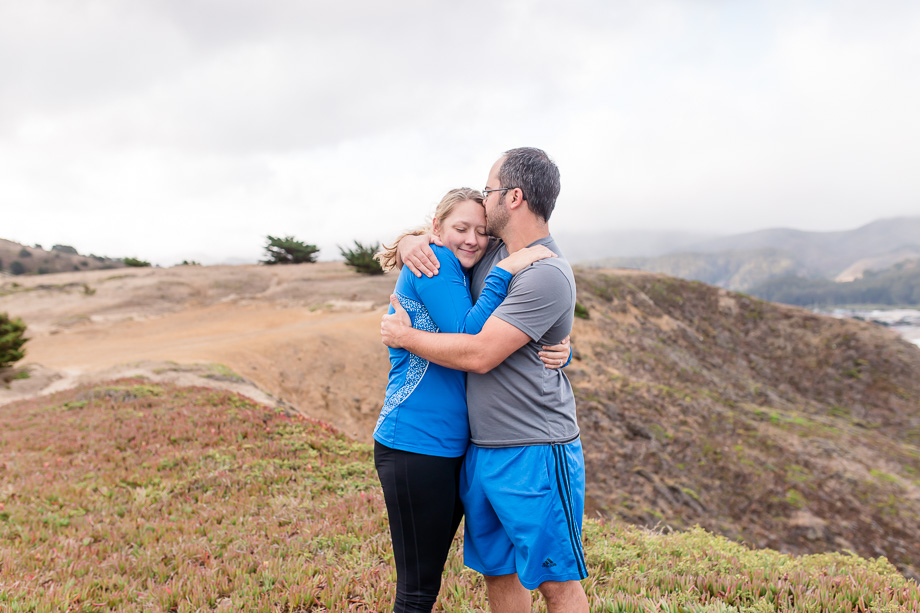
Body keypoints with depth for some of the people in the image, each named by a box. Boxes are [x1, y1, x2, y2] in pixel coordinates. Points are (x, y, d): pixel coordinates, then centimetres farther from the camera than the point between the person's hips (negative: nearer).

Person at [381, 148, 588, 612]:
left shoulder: (547, 276, -19)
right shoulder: (490, 253, 8)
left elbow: (480, 354, -23)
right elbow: (436, 236, 22)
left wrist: (404, 336, -10)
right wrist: (409, 242, -4)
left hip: (535, 456, -8)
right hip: (480, 451, 8)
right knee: (497, 571, 18)